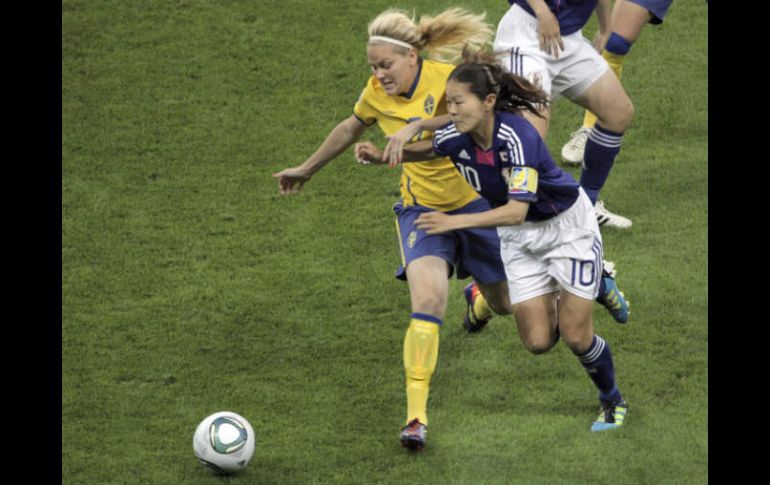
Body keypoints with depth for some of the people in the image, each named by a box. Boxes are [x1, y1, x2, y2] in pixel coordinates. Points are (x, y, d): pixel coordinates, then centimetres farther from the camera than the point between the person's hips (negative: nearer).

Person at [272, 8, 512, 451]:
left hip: (477, 202, -1)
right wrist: (307, 169, 26)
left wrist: (418, 126, -53)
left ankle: (480, 295, 58)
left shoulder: (447, 77, -21)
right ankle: (416, 414, -27)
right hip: (422, 209, 1)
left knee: (504, 305, 17)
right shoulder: (377, 94, -6)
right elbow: (352, 129, 16)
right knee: (427, 301, -23)